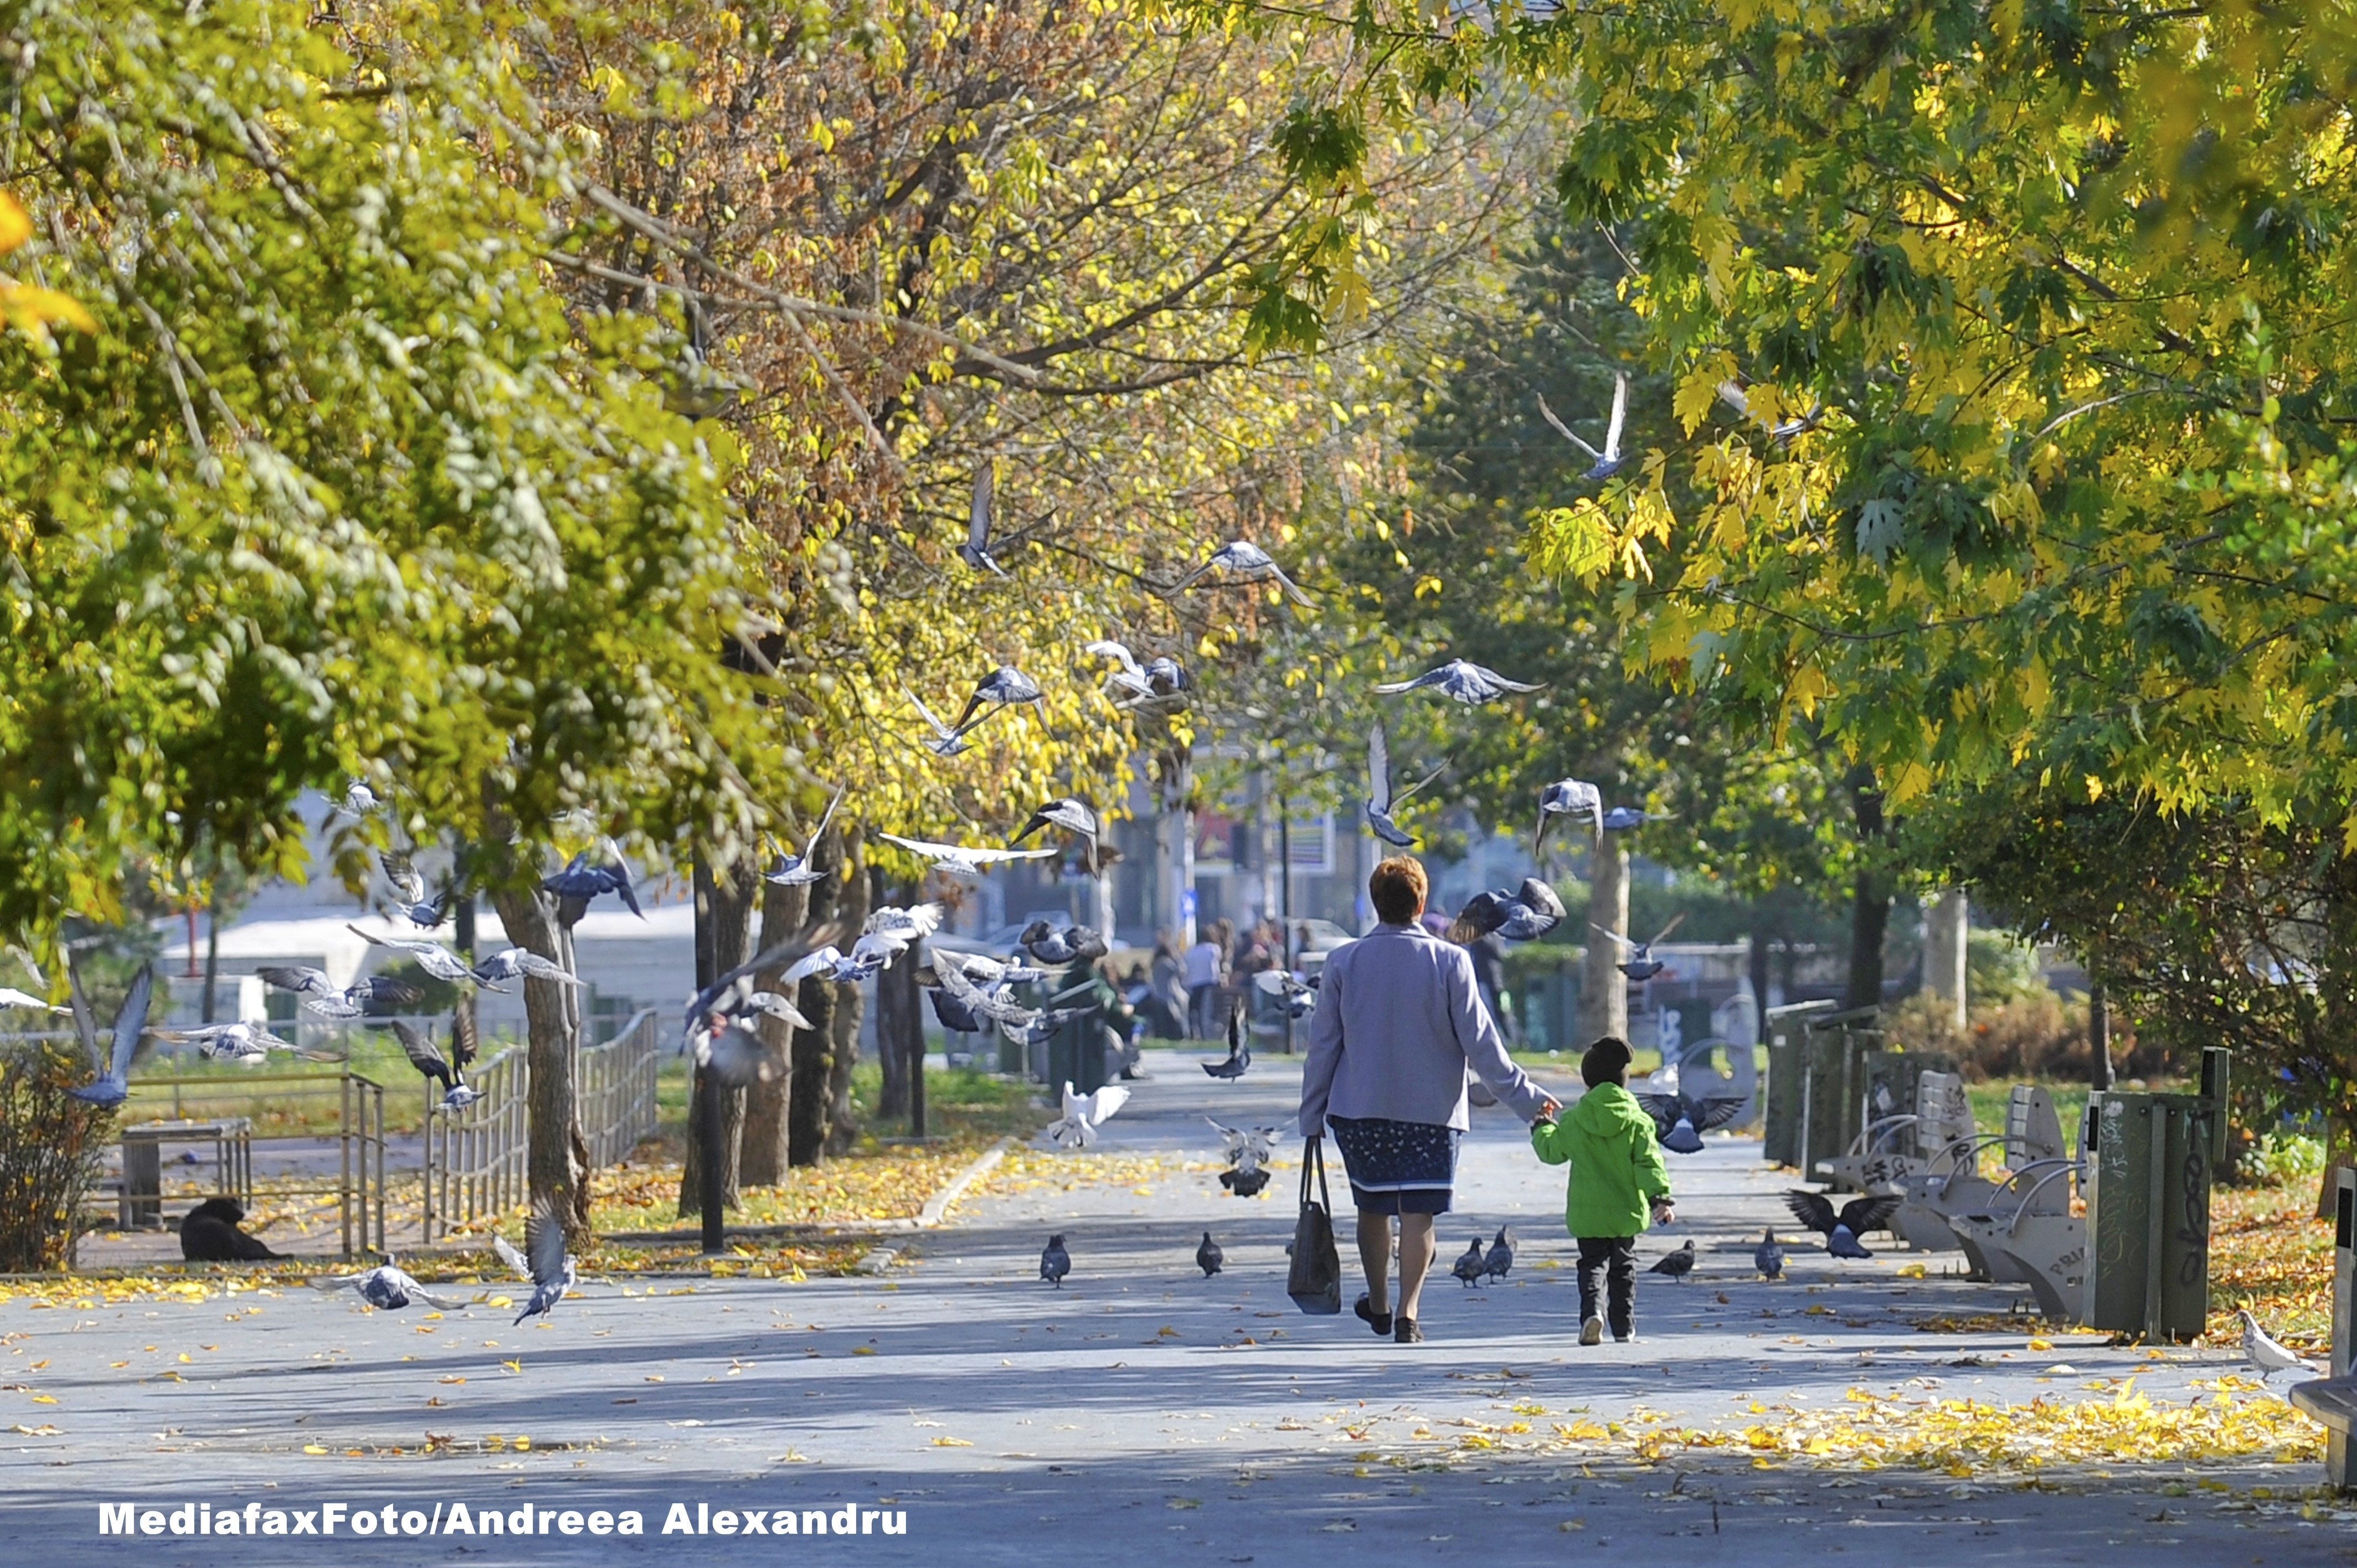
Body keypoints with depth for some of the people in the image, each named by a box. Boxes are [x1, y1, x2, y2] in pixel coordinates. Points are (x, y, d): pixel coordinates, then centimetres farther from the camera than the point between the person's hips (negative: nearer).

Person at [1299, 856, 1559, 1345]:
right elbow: (1480, 1042, -6)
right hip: (1432, 1110, -2)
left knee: (1373, 1207, 17)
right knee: (1418, 1215, 0)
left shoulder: (1343, 962, -1)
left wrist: (1312, 1117, 10)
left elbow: (1323, 1044, 2)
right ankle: (1408, 1311, -12)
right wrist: (1525, 1097, 3)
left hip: (1359, 1109, 2)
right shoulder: (1449, 962, -7)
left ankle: (1378, 1305, 31)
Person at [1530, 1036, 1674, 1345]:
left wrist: (1543, 1130, 31)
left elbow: (1552, 1151, 10)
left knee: (1592, 1263, 5)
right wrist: (1659, 1197, -15)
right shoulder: (1637, 1121, -5)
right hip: (1627, 1212, 1)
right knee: (1623, 1265, 16)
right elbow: (1649, 1161, -12)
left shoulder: (1573, 1122, -4)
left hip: (1587, 1214, -1)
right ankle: (1624, 1327, 17)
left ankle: (1591, 1311, -22)